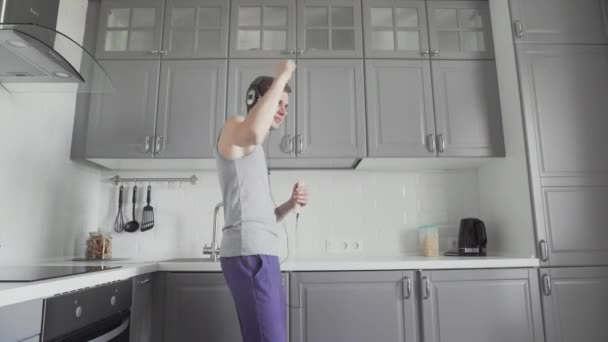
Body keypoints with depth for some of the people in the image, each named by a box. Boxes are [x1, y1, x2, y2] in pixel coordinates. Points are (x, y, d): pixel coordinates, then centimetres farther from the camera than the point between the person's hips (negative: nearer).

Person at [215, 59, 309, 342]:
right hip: (249, 252, -10)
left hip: (261, 252, 10)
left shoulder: (254, 152, 28)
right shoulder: (234, 127, 2)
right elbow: (254, 132, -27)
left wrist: (290, 205, 8)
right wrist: (281, 78, -15)